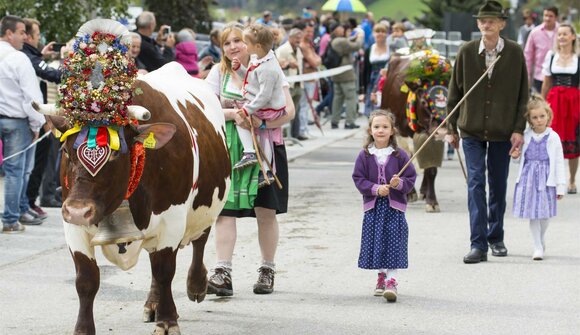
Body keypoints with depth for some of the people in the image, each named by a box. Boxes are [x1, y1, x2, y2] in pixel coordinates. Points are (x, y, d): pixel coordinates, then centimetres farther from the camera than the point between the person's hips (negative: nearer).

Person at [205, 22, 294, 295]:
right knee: (224, 209, -9)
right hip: (228, 149, 1)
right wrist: (232, 114, -17)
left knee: (266, 211, 2)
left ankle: (267, 271, 16)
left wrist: (261, 123, -21)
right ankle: (223, 273, -12)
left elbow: (289, 111, -6)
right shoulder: (219, 73, 6)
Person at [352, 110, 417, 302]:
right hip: (373, 206, 2)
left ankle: (391, 280, -6)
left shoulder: (399, 155, -2)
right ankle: (382, 275, 26)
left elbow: (411, 178, 2)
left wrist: (400, 183, -18)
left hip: (394, 206, -2)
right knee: (375, 241, 8)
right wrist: (375, 189, -14)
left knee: (394, 242, -7)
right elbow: (358, 178, 0)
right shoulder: (365, 155, 0)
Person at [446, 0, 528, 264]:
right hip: (472, 130, 0)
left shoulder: (515, 53, -4)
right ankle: (478, 244, -9)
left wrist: (518, 129, -6)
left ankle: (496, 238, 27)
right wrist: (452, 128, 4)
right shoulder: (466, 52, -3)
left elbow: (522, 94, 0)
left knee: (498, 185, 11)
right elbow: (455, 91, 4)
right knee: (476, 183, -8)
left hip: (503, 131, 0)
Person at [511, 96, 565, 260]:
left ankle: (541, 239, 30)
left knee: (545, 213, 3)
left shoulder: (553, 137, -4)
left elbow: (559, 163, -1)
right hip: (528, 178, 1)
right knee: (532, 214, 1)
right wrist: (516, 156, -9)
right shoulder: (526, 136, 2)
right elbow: (521, 159, 15)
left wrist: (561, 186, -2)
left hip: (546, 180, -1)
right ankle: (538, 247, 9)